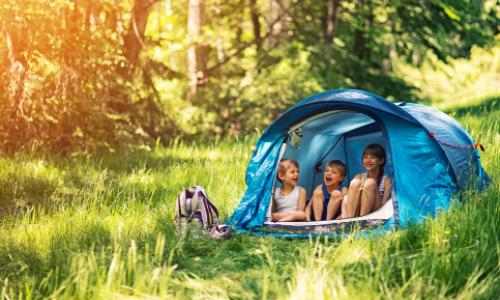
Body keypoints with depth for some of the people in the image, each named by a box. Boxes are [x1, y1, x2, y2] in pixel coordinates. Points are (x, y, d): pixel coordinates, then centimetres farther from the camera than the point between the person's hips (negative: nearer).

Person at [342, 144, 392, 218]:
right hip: (355, 214, 3)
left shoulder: (386, 180, 0)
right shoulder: (359, 178, 10)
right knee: (355, 183, -16)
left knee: (370, 183, -19)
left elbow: (382, 207, -10)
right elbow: (347, 202, 1)